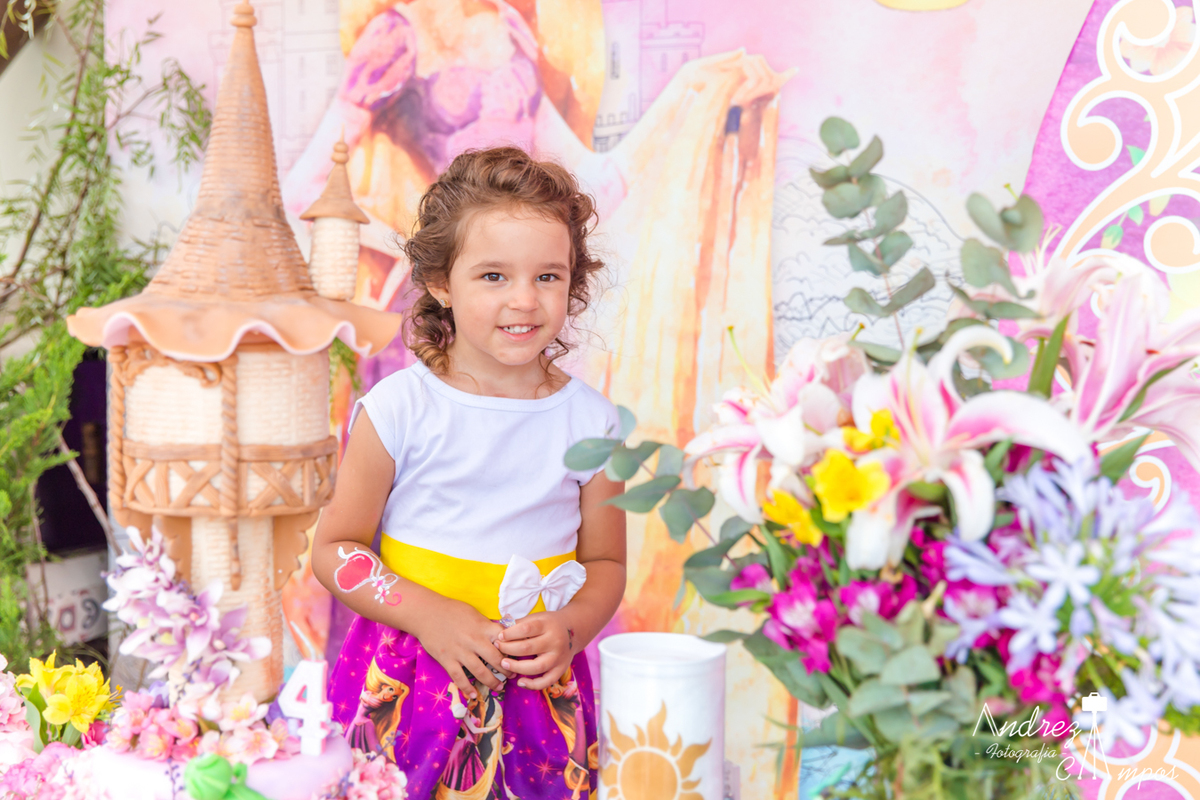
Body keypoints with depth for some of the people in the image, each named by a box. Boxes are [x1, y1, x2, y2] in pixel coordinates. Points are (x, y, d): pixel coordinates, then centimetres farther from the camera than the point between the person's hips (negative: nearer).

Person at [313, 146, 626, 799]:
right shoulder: (398, 408, -7)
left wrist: (571, 629, -11)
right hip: (408, 690, -1)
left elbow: (606, 563, 8)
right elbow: (334, 550, -2)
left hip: (540, 692, 2)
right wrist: (427, 615, -14)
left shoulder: (591, 422, -2)